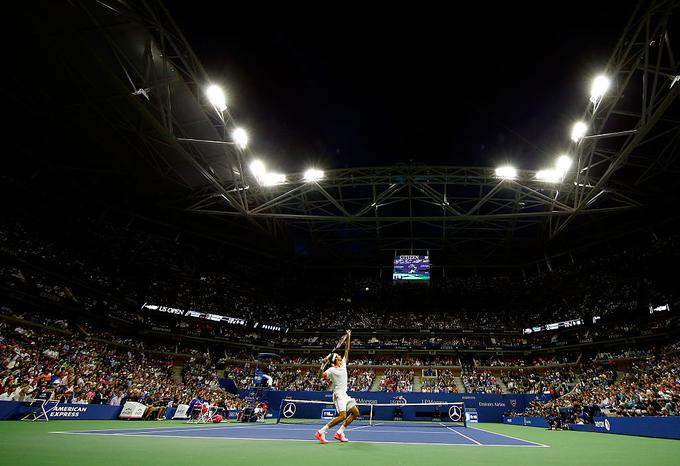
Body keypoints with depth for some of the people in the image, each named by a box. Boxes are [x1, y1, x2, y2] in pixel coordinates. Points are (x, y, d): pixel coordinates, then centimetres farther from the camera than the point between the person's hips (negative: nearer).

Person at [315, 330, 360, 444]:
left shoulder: (343, 365, 10)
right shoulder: (332, 370, -11)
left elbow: (347, 350, 12)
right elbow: (323, 375, -30)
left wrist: (348, 337, 9)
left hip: (345, 395, 9)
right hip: (338, 395, -9)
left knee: (356, 413, 10)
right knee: (342, 416, -22)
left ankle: (339, 433, 11)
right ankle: (321, 432, -13)